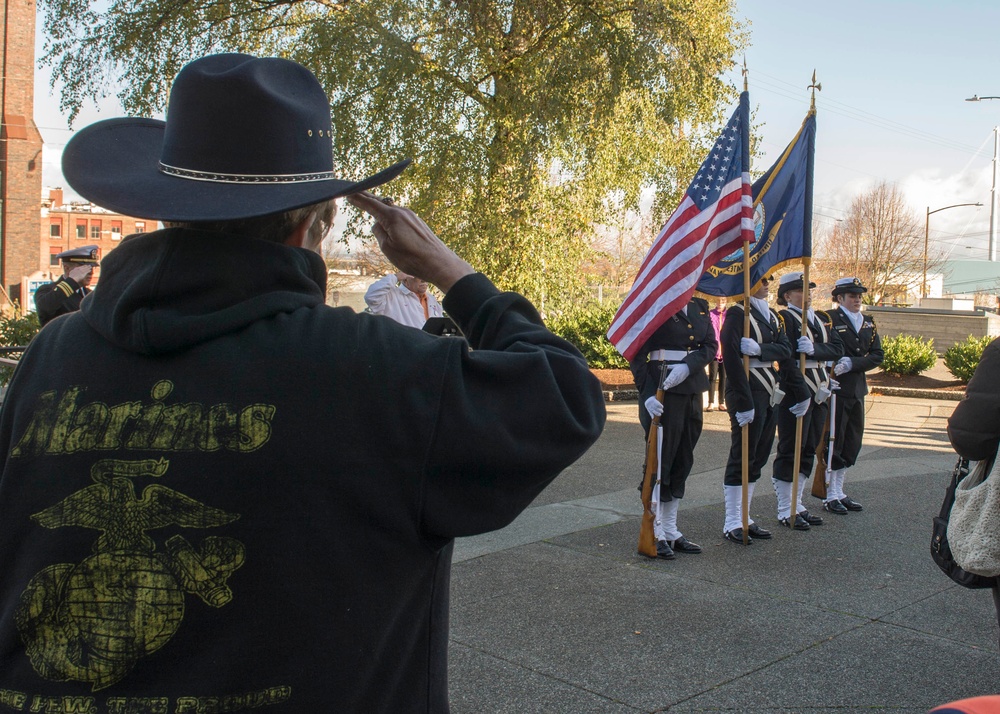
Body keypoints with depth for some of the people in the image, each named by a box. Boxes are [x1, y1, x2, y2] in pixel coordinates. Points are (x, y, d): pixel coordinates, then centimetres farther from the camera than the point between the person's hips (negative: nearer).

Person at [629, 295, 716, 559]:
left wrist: (687, 366, -17)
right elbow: (637, 353, -13)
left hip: (692, 388, 7)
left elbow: (711, 346, 3)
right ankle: (654, 535, 9)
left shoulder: (700, 307, 12)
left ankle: (671, 532, 22)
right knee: (660, 459, -1)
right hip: (662, 390, -7)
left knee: (682, 461, 12)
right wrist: (647, 394, -23)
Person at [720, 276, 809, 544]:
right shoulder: (737, 314, -11)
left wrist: (760, 349, -20)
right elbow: (731, 358, -20)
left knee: (758, 458, 12)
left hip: (770, 394, 8)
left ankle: (744, 518, 21)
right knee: (742, 457, -4)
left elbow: (785, 351, 1)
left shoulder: (771, 315, 15)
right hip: (749, 392, -8)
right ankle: (732, 524, 4)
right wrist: (744, 402, -24)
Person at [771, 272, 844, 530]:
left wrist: (814, 349, -16)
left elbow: (837, 349, 3)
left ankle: (797, 505, 22)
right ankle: (785, 511, 3)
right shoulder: (784, 318, -6)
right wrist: (800, 390, -20)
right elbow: (787, 355, -15)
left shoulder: (822, 318, 16)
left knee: (809, 450, 12)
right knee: (790, 450, -4)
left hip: (819, 392, 8)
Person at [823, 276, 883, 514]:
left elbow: (877, 356, 3)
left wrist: (852, 363, -12)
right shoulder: (829, 319, -7)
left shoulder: (868, 323, 12)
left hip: (857, 389, 7)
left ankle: (839, 491, 23)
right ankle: (829, 496, 9)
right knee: (833, 441, -1)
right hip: (835, 388, -7)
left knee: (852, 443, 11)